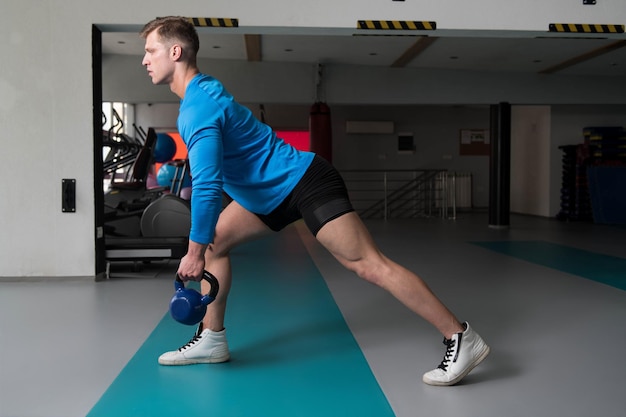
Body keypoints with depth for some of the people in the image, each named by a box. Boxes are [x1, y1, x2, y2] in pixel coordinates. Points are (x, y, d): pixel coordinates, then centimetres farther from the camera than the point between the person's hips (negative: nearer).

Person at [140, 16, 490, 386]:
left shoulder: (197, 108, -18)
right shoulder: (204, 89, 12)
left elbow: (208, 185, -26)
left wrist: (194, 253, -19)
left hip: (304, 182, -10)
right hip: (277, 191, 10)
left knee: (368, 264, -14)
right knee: (213, 240, 10)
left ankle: (461, 339, -7)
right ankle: (212, 339, 17)